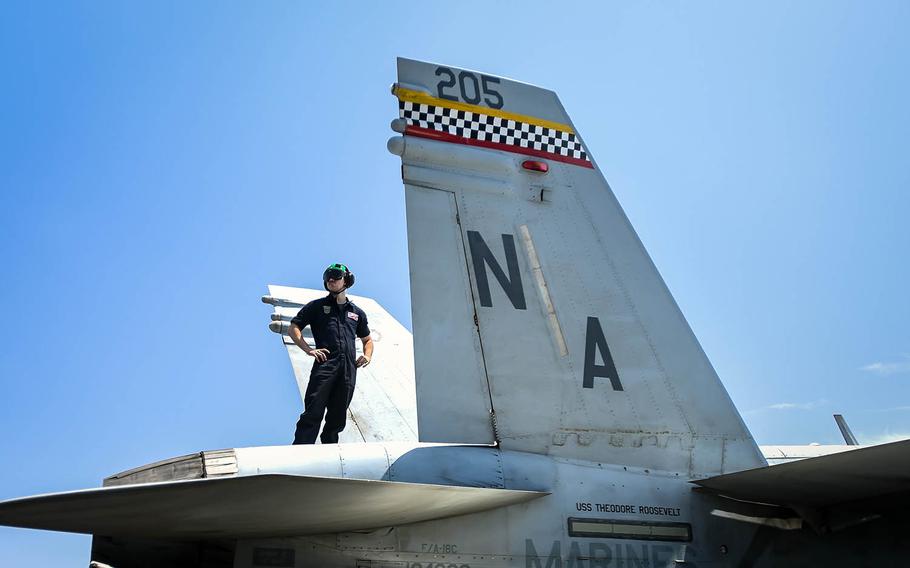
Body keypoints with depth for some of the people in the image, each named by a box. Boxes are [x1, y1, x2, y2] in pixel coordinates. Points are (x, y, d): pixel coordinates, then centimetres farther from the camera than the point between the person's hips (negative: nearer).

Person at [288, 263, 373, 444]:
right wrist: (309, 350, -5)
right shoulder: (317, 306, 14)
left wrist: (367, 356, 11)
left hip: (348, 368, 4)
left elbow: (367, 339, 33)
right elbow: (294, 329, 11)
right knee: (313, 413, -13)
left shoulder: (357, 313, 24)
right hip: (324, 364, -3)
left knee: (338, 416, 5)